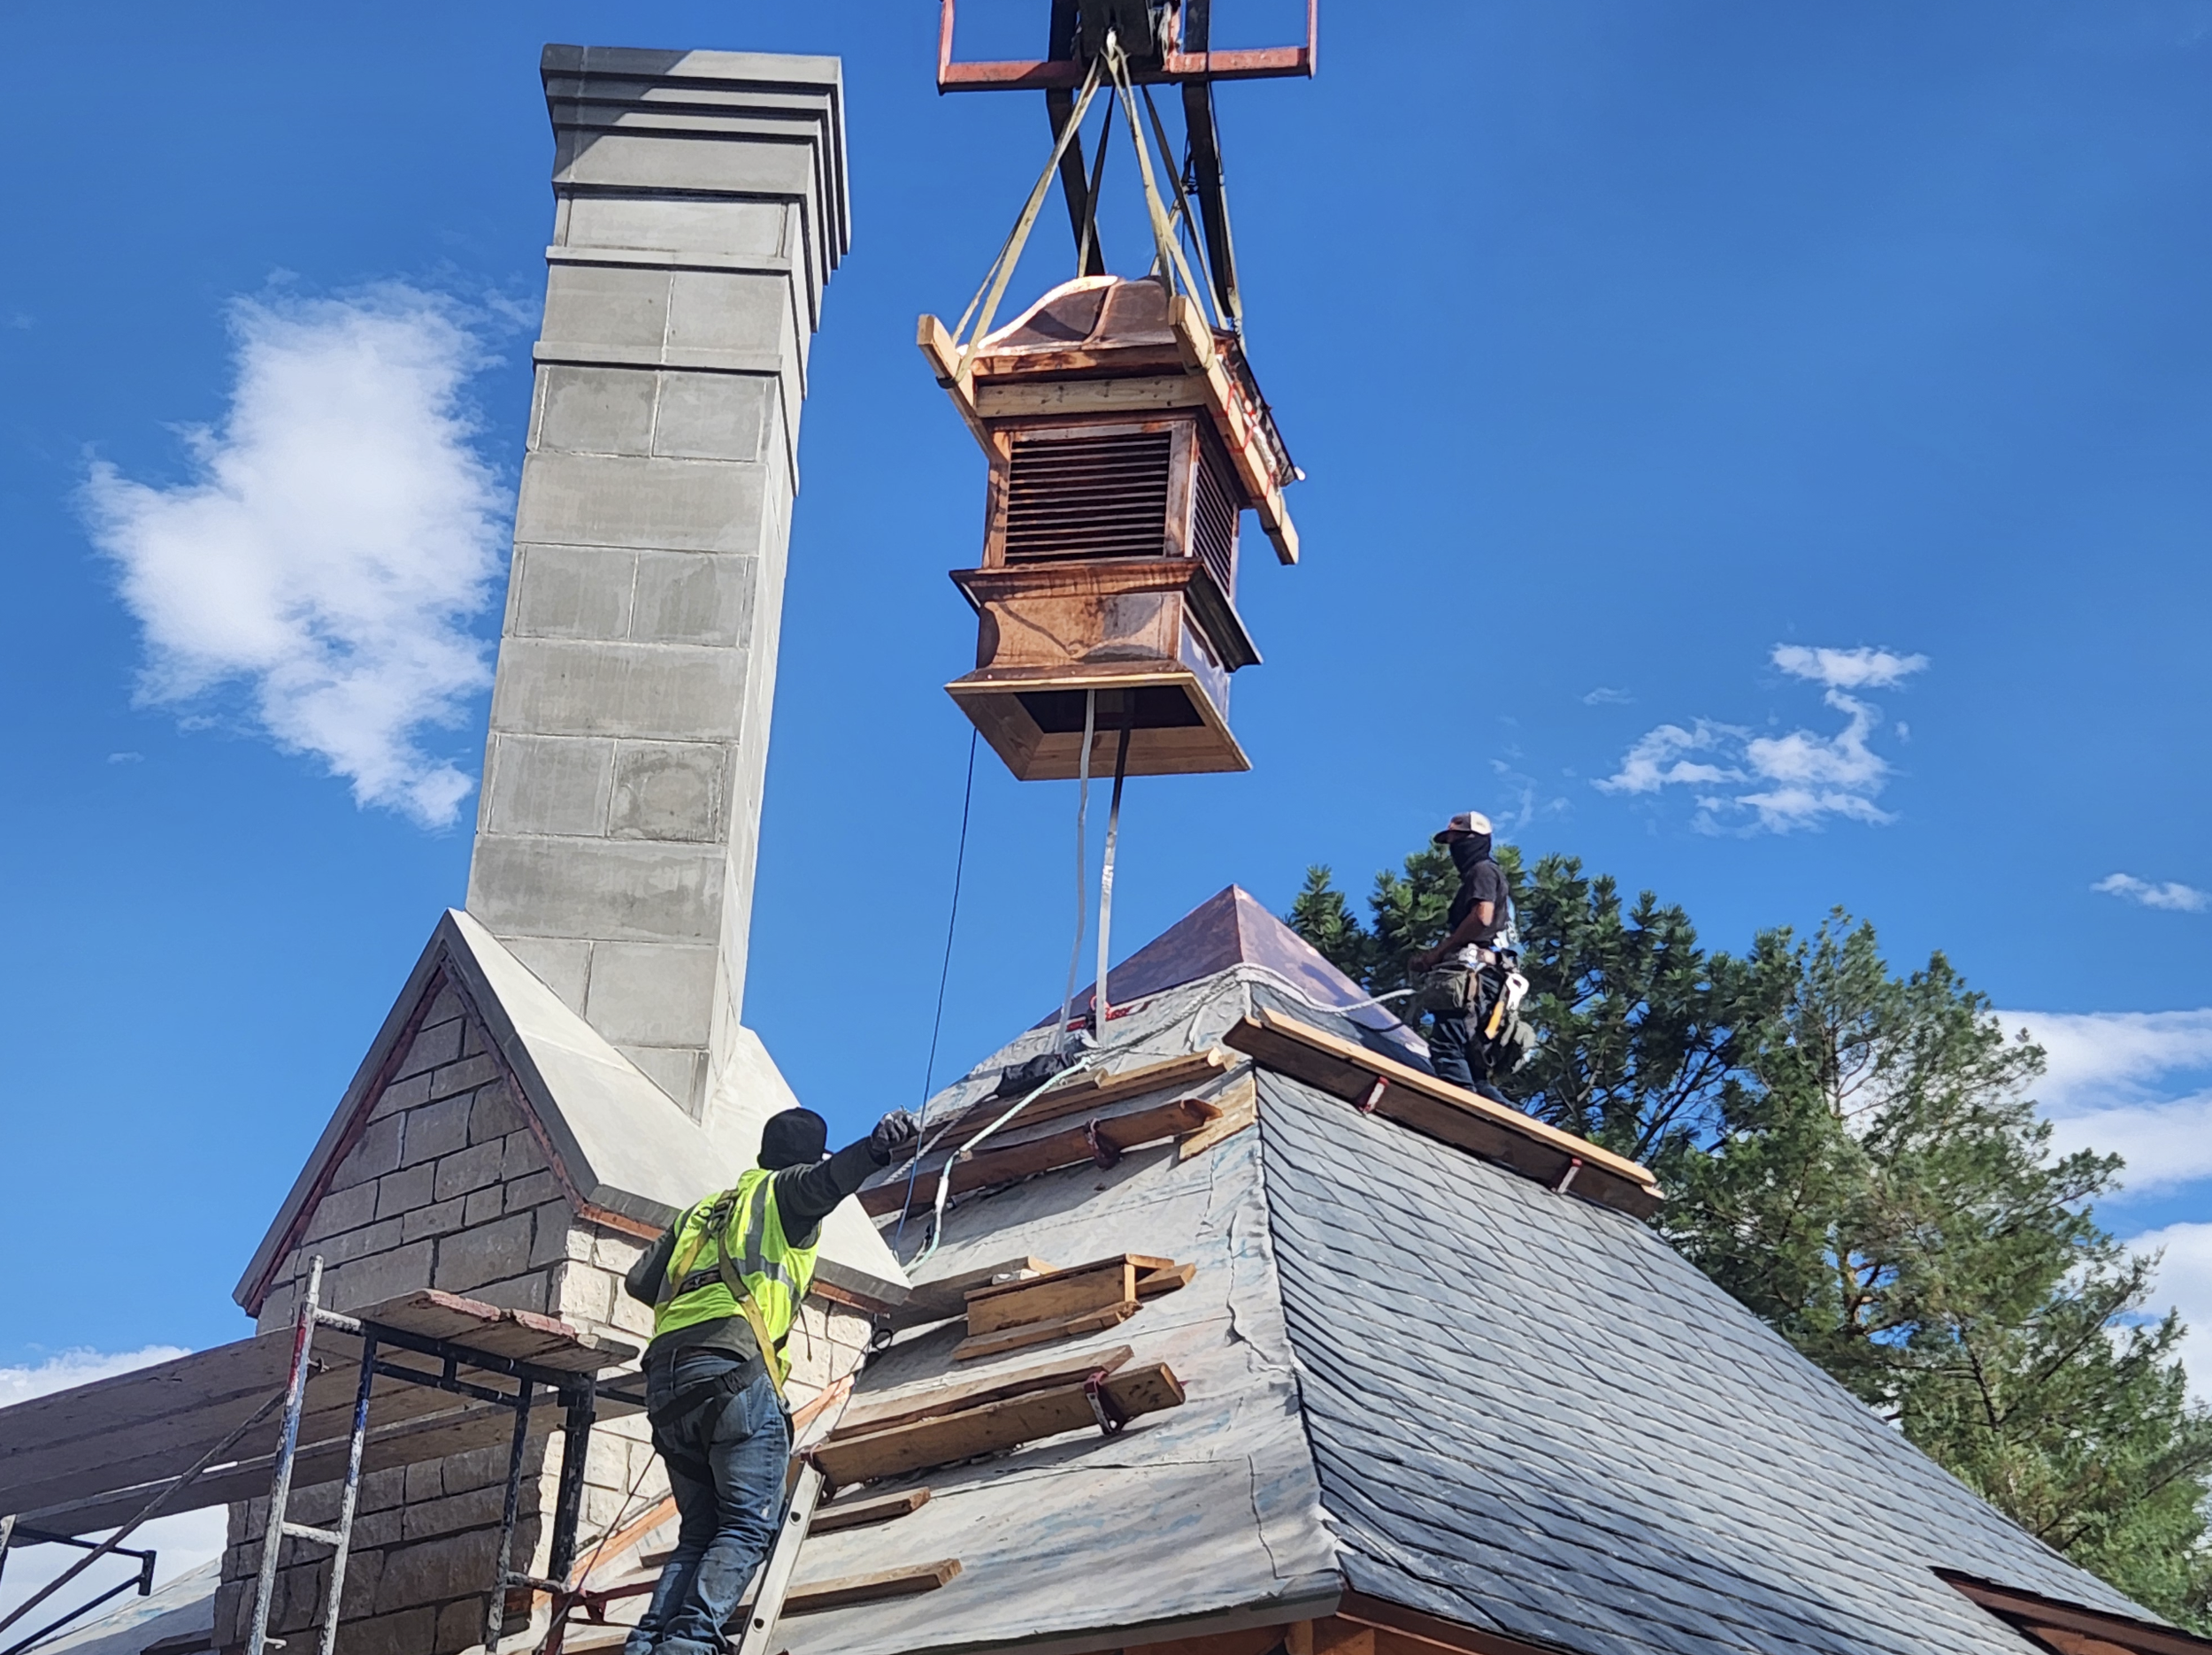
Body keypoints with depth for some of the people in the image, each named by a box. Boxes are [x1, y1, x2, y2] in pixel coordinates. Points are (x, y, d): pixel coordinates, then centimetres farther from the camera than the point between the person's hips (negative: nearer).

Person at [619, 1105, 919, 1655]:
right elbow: (823, 1181, -10)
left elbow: (639, 1282, 27)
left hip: (664, 1382, 7)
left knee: (699, 1533, 10)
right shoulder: (783, 1190, 16)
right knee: (748, 1526, -11)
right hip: (732, 1366, -7)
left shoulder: (701, 1211, 34)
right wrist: (876, 1149, -29)